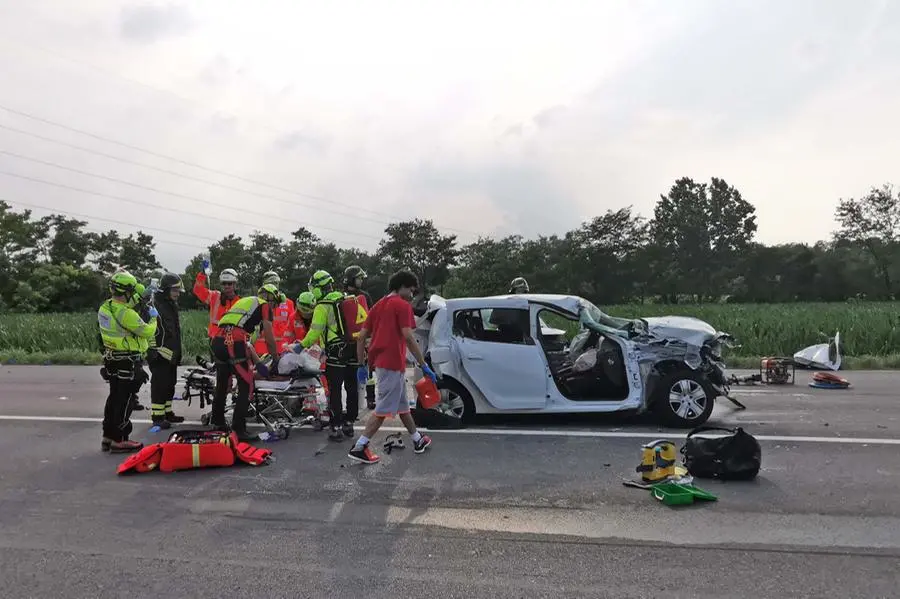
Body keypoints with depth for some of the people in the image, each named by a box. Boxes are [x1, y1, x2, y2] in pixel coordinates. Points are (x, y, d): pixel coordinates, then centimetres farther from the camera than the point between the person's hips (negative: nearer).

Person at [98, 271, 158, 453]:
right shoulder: (126, 314, -25)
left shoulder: (105, 308, 3)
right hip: (127, 363, -9)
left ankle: (108, 437, 26)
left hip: (111, 360, 9)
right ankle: (119, 440, 5)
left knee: (114, 397, 18)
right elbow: (147, 331, -20)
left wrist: (143, 295, 16)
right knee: (124, 401, -1)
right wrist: (153, 317, -2)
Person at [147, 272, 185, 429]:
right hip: (160, 354, -10)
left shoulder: (172, 306, 18)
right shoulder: (154, 305, -14)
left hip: (171, 354, 10)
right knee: (159, 385, -7)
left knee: (170, 385, 16)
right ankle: (157, 417, -1)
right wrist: (154, 351, -23)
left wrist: (178, 352, 25)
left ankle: (167, 413, 26)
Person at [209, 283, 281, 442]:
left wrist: (257, 362, 27)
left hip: (217, 340, 8)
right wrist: (276, 359, 21)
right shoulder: (264, 305, 10)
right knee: (246, 387, 0)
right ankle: (238, 430, -1)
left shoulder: (244, 301, 32)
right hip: (233, 344, -8)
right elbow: (269, 340, 6)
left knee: (222, 384, 23)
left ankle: (217, 423, 38)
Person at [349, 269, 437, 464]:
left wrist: (362, 365, 16)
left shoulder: (378, 305, 16)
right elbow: (408, 338, -17)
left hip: (379, 362, 9)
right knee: (383, 409, -4)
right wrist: (424, 366, -14)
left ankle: (418, 440, 32)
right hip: (392, 363, -9)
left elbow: (361, 337, 13)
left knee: (402, 404, 20)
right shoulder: (402, 305, -7)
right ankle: (359, 447, -4)